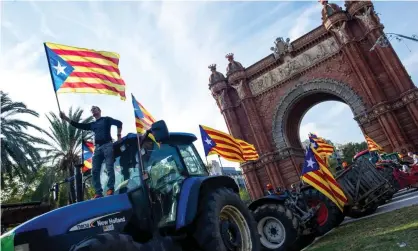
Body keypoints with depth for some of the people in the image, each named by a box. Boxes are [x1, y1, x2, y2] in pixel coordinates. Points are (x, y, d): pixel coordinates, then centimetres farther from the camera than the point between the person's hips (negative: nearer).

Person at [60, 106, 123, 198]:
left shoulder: (106, 119, 12)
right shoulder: (92, 124, 26)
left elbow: (119, 123, 1)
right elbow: (78, 125, 20)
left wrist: (118, 136, -6)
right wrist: (66, 118, 15)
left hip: (107, 145, -6)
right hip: (97, 148, 6)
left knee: (109, 168, -14)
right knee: (95, 171, -6)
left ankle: (110, 189, -16)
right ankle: (98, 193, -7)